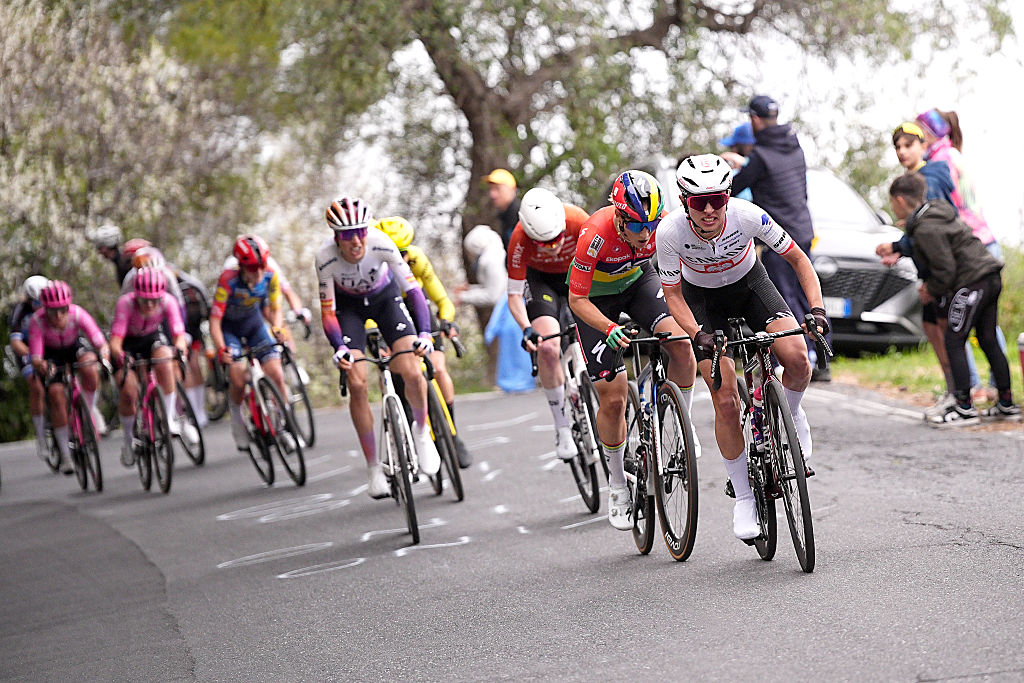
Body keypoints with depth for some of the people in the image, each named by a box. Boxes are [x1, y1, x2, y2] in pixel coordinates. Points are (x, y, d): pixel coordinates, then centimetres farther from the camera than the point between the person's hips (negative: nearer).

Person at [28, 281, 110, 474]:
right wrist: (39, 364, -58)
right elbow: (35, 357, -35)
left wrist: (104, 354, -56)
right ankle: (65, 455, -10)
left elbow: (100, 342, -34)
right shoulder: (37, 321, -31)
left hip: (74, 349, 1)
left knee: (90, 369, -32)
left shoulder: (77, 314, -29)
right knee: (56, 394, -19)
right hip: (50, 355, -1)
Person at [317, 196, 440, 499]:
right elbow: (328, 311, -22)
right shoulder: (326, 257, -30)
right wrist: (339, 348, -39)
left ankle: (421, 433, 10)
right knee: (357, 385, -15)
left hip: (385, 297, 0)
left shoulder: (381, 244, -32)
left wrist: (424, 333, -41)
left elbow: (413, 290, -28)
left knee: (412, 372, -20)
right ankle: (373, 467, -2)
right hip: (349, 305, 0)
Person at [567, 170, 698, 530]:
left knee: (681, 344, -26)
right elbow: (577, 300, -27)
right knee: (613, 399, -6)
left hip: (638, 280, 3)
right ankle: (617, 485, 13)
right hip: (595, 296, -3)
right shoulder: (596, 234, -36)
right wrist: (611, 329, -43)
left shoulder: (664, 223, -27)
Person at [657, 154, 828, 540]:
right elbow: (672, 295, -17)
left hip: (749, 284, 1)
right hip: (702, 297, -1)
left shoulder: (748, 216, -31)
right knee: (726, 402, -12)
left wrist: (817, 309, -30)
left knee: (796, 359, -26)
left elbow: (798, 260, -17)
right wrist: (698, 335, -34)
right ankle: (743, 497, 4)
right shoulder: (671, 232, -31)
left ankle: (790, 414, 8)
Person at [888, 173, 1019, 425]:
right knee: (988, 340, 14)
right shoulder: (938, 213, 15)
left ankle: (965, 408, -5)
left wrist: (931, 290, -2)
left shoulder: (926, 229, -16)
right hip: (991, 278, 10)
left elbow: (946, 269, -19)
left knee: (954, 341, -4)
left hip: (971, 283, -10)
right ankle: (1007, 404, 18)